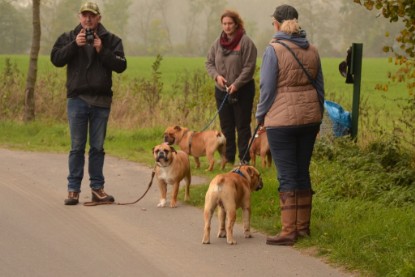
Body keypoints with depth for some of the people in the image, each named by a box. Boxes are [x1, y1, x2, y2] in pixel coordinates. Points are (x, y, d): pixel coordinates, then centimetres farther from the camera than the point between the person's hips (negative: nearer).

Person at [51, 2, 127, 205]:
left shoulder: (111, 40, 5)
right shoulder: (69, 38, 7)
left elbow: (121, 65, -4)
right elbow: (56, 59, -6)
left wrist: (102, 51, -16)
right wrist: (75, 45, -17)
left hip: (101, 100, 1)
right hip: (77, 99, 0)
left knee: (97, 147, 7)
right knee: (77, 147, 1)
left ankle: (97, 188, 12)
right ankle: (73, 189, 5)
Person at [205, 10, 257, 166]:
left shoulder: (245, 42, -11)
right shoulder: (218, 43, 5)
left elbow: (249, 67, -14)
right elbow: (209, 62, 11)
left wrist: (236, 84, -20)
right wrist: (216, 75, -8)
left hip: (242, 90, -5)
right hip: (221, 91, 5)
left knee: (242, 126, 1)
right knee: (226, 126, 11)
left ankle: (244, 159, 6)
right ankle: (229, 158, 19)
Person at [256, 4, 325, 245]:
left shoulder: (274, 50, -10)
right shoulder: (312, 50, 7)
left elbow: (267, 88, -9)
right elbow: (320, 87, 12)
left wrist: (260, 116, 4)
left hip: (282, 119, -5)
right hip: (309, 117, 6)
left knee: (287, 175, -2)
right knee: (303, 172, 14)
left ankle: (288, 232, -2)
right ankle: (303, 226, 20)